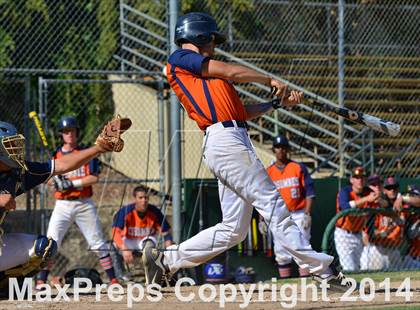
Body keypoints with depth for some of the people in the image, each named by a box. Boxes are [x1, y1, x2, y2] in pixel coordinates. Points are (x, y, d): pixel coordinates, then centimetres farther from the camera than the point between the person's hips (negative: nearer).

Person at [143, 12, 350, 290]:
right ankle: (319, 268, -16)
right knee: (272, 203, -13)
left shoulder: (202, 77, 31)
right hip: (225, 139, -10)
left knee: (234, 230, 5)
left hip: (236, 140, 10)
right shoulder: (180, 59, 5)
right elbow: (230, 72, -1)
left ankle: (164, 260, 8)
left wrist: (278, 102, 19)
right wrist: (271, 80, 10)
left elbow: (242, 112, 25)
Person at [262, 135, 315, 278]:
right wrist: (262, 220, 4)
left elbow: (309, 192, -2)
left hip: (299, 214, -3)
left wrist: (307, 214, -12)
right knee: (281, 252, 0)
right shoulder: (268, 172, 9)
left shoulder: (298, 168, 2)